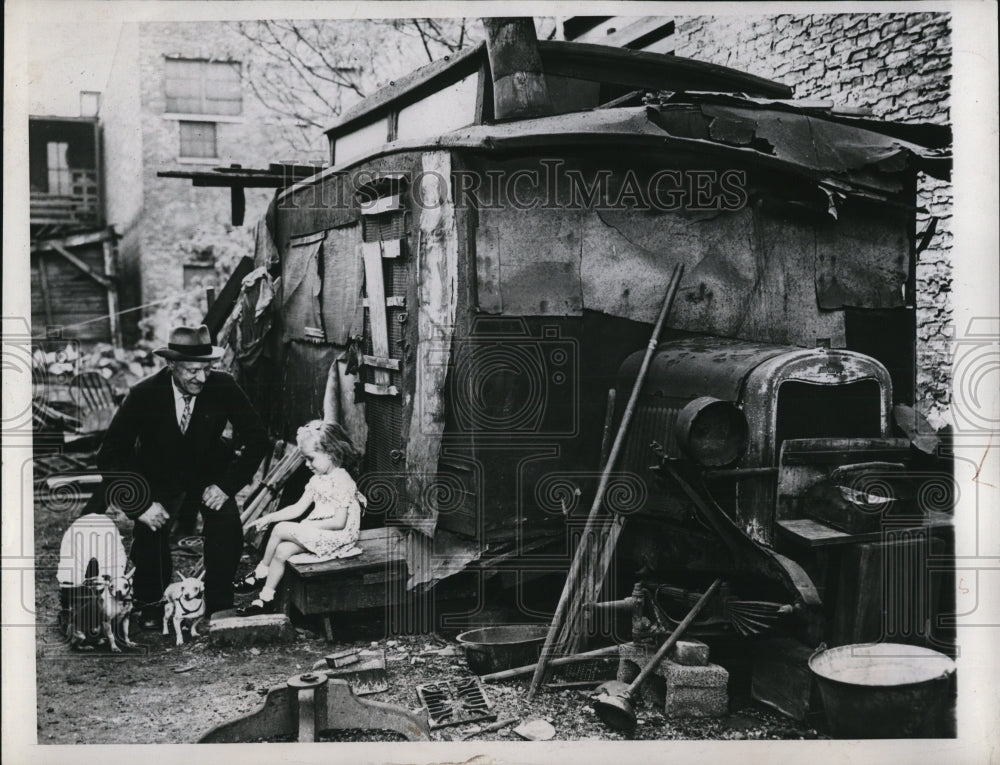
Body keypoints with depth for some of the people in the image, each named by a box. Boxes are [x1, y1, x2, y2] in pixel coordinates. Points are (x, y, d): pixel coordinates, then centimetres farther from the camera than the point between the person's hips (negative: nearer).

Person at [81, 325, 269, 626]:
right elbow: (111, 454, -20)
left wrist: (226, 485, -21)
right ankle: (151, 605, 3)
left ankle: (219, 605, -5)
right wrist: (141, 504, -29)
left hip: (208, 471, 0)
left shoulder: (223, 386, -21)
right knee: (150, 528, -22)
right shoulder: (144, 394, -24)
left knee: (227, 526, -23)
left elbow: (257, 439, -12)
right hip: (157, 474, 0)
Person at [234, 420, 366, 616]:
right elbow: (298, 508, 10)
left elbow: (339, 522, -23)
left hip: (337, 537, -9)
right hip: (317, 532, 9)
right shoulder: (317, 480, 9)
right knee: (281, 551, -7)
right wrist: (268, 518, 3)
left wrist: (310, 525, -18)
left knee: (281, 529, -13)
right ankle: (266, 598, 0)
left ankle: (261, 572, 5)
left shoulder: (342, 482, -19)